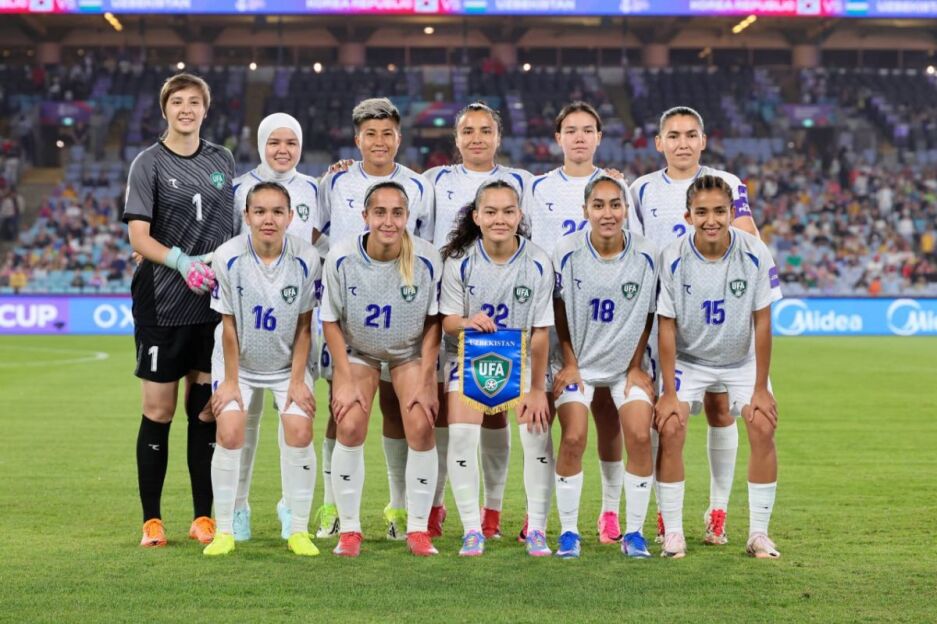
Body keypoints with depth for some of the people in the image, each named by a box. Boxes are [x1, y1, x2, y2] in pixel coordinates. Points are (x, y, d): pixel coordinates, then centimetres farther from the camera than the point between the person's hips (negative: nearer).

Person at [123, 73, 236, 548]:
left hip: (216, 303, 4)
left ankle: (204, 517, 14)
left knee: (205, 409, 6)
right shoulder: (149, 163, -2)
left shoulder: (222, 160, 10)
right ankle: (151, 520, 8)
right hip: (162, 305, -3)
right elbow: (138, 237, -9)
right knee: (158, 410, 0)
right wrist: (181, 261, -21)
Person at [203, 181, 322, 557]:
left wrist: (297, 379, -9)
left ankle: (298, 530, -1)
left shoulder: (306, 259, -17)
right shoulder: (228, 257, -18)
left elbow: (304, 326, -8)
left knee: (299, 431, -14)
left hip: (288, 362, 1)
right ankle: (224, 530, -1)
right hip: (239, 361, 0)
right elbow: (229, 324, -10)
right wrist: (230, 380, -8)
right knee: (229, 431, -14)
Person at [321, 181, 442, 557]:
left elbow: (433, 322, -9)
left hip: (411, 353, 0)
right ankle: (349, 529, -2)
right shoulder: (341, 257, -22)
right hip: (357, 351, 0)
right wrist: (345, 381, -13)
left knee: (421, 426, -15)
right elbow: (331, 321, -9)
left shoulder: (426, 259, -22)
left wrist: (424, 381, -12)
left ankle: (418, 528, -1)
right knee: (350, 426, -16)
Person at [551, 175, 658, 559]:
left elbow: (647, 316, -1)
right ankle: (568, 532, 1)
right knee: (573, 439, -14)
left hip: (627, 363, 1)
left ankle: (634, 533, 1)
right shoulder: (567, 251, -13)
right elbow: (560, 310, -2)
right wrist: (569, 364, -4)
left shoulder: (646, 254, -11)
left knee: (640, 437, -13)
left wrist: (635, 367, -2)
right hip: (579, 361, -1)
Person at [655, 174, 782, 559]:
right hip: (688, 360, -1)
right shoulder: (673, 258, -21)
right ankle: (673, 533, -5)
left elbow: (762, 323, -13)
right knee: (669, 429, -17)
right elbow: (666, 326, -14)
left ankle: (759, 534, -2)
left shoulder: (755, 254, -19)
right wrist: (669, 392, -16)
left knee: (763, 428, -15)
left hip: (742, 360, 1)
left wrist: (760, 388, -12)